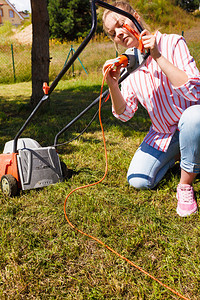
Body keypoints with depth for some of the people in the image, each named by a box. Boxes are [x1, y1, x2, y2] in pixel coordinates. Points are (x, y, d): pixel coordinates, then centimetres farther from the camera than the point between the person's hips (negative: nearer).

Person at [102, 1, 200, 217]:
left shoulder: (172, 43, -17)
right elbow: (125, 114, -6)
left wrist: (158, 56, -32)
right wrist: (112, 84, -24)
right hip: (162, 134, 5)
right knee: (138, 181, -11)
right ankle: (174, 156, 20)